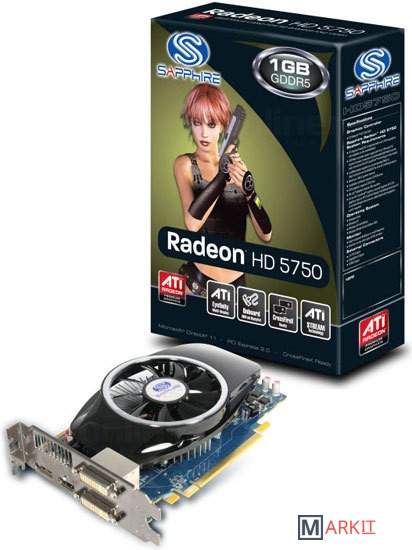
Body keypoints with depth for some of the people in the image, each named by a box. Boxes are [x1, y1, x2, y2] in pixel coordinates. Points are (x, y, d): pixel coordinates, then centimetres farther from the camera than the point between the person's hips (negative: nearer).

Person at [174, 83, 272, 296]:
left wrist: (248, 191, -18)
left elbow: (265, 234, -2)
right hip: (198, 281, -4)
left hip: (238, 282, 4)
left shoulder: (235, 165, 7)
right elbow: (192, 223, -22)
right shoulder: (186, 164, -3)